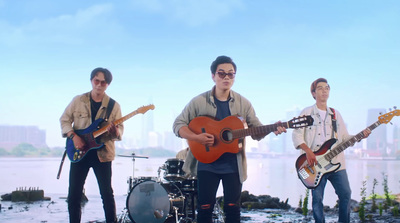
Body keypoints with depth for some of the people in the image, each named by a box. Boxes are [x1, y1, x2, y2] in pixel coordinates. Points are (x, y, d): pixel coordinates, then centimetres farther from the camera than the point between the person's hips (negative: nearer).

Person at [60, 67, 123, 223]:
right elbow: (64, 119, 6)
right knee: (74, 194, 3)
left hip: (102, 154, -1)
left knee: (107, 194, 1)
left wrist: (115, 131, -25)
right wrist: (73, 136, -10)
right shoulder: (78, 101, 4)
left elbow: (120, 128, -1)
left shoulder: (114, 105, 1)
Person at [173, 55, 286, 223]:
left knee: (232, 208, 5)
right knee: (205, 209, 2)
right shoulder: (199, 102, -3)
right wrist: (197, 137, -19)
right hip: (207, 165, -1)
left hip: (233, 166, 1)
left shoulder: (243, 104, 3)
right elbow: (178, 124, -3)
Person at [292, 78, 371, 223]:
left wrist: (361, 136, -2)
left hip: (336, 162, 4)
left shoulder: (335, 114, 17)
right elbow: (296, 135, -4)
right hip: (315, 164, -4)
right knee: (317, 198, -3)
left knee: (345, 194, 1)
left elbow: (345, 137, 16)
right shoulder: (307, 113, 3)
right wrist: (308, 150, -19)